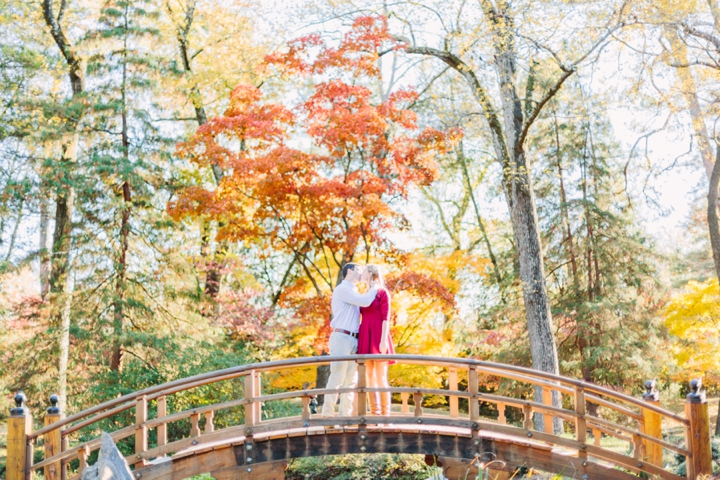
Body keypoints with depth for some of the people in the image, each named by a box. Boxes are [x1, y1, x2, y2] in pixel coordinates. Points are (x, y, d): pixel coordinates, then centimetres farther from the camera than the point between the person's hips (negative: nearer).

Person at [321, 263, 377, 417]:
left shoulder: (353, 293, 23)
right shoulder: (342, 289, -6)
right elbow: (365, 302, -15)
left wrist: (368, 293, 15)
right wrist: (374, 289, 3)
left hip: (353, 340, 9)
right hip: (341, 338, -9)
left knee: (351, 381, 5)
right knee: (336, 379, -11)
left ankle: (345, 416, 6)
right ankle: (327, 415, -10)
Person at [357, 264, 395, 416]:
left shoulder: (382, 292, -1)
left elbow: (386, 317, -9)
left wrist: (383, 340, -19)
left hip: (378, 338, -6)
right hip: (365, 338, 6)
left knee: (381, 377, -9)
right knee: (370, 377, 2)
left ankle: (386, 416, -8)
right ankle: (375, 415, 3)